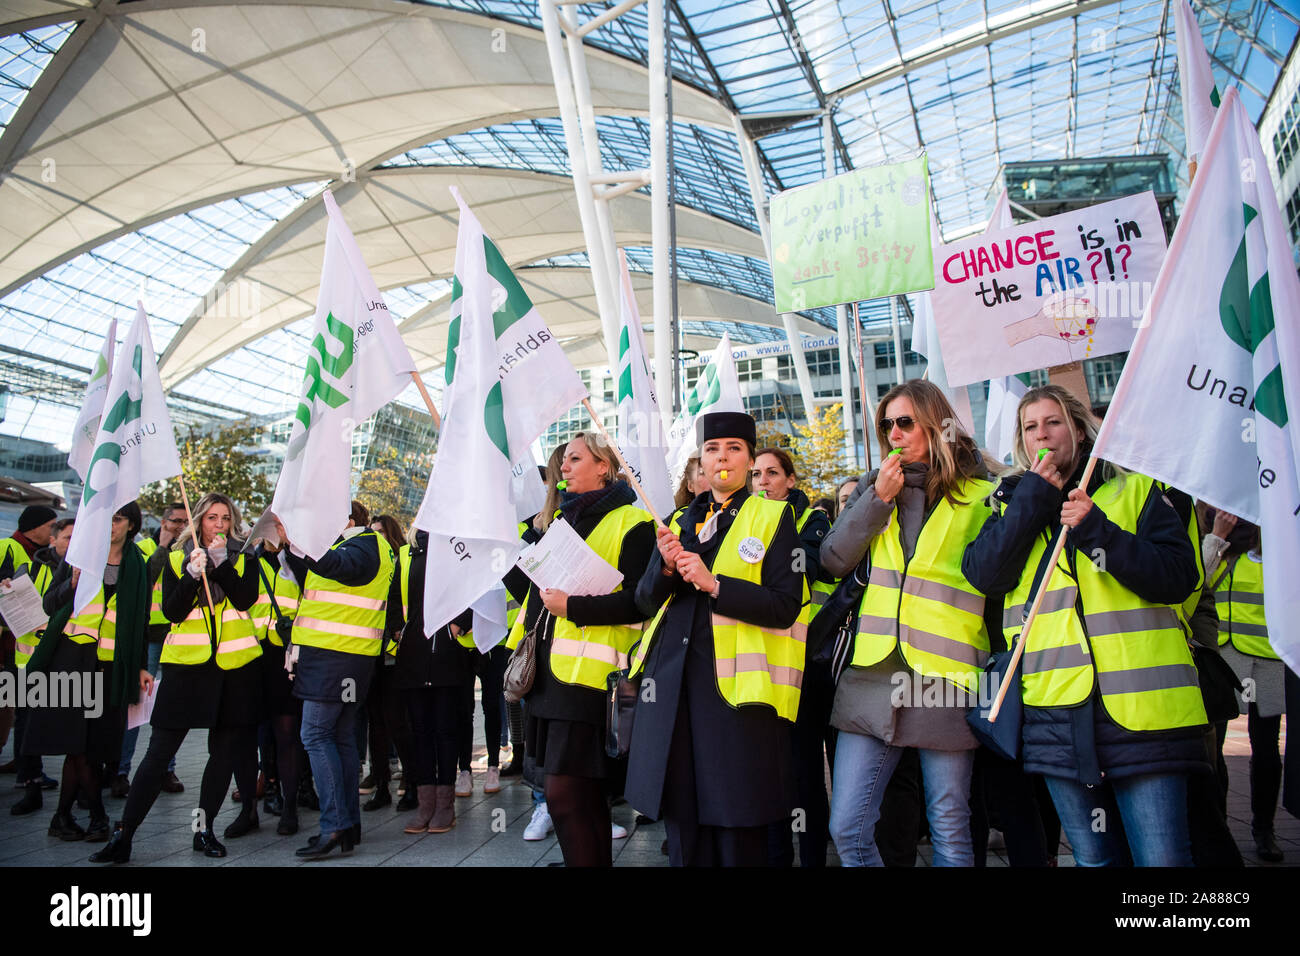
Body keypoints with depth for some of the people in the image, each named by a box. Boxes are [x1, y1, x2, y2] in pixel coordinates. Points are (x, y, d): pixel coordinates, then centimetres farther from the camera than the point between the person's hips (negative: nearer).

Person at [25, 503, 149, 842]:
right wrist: (73, 583, -14)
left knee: (84, 743, 1)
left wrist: (141, 667, 4)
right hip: (71, 654, 0)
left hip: (112, 664, 1)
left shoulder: (137, 566, 8)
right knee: (78, 741, -4)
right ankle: (98, 816, 8)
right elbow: (50, 603, 7)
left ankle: (63, 817, 15)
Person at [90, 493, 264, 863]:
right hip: (187, 663, 0)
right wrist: (193, 574, -16)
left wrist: (220, 561, -14)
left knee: (224, 748, 6)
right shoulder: (176, 559, 8)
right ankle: (123, 835, 6)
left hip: (234, 663, 0)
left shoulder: (244, 557, 6)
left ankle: (204, 829, 18)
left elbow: (245, 600, -10)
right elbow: (172, 612, -3)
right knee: (159, 751, -2)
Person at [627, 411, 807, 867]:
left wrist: (713, 583, -17)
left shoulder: (774, 517, 2)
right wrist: (666, 567, -9)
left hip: (736, 684, -4)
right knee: (681, 818, 11)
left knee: (737, 825, 2)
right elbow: (646, 601, 12)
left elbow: (786, 605, -8)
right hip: (673, 680, 4)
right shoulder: (679, 521, 15)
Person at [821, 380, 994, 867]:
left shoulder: (979, 494, 2)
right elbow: (832, 560, 2)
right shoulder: (874, 487, 12)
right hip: (873, 676, 3)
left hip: (945, 678, -3)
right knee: (847, 830, 4)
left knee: (950, 835, 8)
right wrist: (878, 500, -5)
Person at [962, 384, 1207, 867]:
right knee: (1093, 857, 13)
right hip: (1056, 710, 3)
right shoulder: (1014, 502, 14)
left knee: (1162, 857, -3)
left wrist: (1096, 530, -16)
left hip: (1141, 705, -2)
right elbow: (982, 574, -3)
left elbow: (1178, 577, -5)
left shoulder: (1136, 488, 7)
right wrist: (1032, 500, -7)